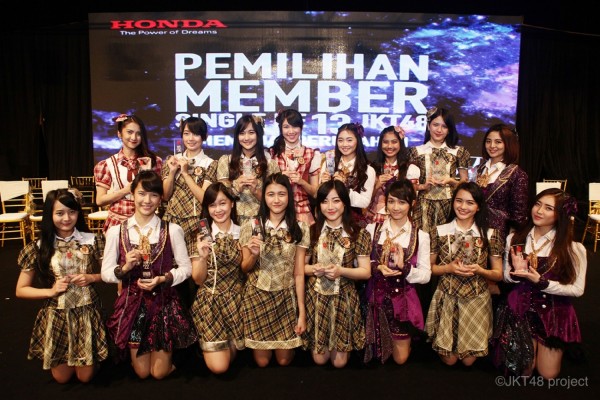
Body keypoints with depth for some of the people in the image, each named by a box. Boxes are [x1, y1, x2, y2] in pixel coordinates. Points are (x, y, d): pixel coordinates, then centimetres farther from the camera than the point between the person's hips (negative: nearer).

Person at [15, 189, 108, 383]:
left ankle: (90, 359, 39)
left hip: (87, 313, 0)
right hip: (56, 316, 0)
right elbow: (21, 290, -1)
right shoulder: (38, 248, -8)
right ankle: (65, 363, 43)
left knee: (85, 376, 7)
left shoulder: (91, 241, -6)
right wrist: (51, 291, -15)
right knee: (62, 377, 11)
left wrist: (91, 278, -14)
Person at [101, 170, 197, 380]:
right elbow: (105, 273, -2)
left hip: (164, 303, -1)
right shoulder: (116, 231, -4)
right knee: (142, 372, 11)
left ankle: (167, 354, 39)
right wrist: (125, 268, -22)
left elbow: (186, 267, -5)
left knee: (160, 372, 6)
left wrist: (162, 279, -20)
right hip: (132, 304, 1)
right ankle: (133, 354, 45)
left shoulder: (172, 230, -8)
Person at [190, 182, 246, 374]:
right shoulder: (202, 235, -6)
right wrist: (203, 256, -25)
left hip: (236, 300, 2)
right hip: (210, 301, -2)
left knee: (230, 356, 3)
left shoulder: (242, 233, -2)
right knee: (218, 366, -5)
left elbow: (246, 270, 7)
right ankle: (207, 347, 25)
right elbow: (198, 280, -6)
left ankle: (229, 348, 35)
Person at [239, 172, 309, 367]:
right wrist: (253, 255, -23)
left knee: (284, 360, 8)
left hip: (286, 297, 1)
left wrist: (302, 312, -5)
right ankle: (257, 346, 40)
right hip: (257, 296, 0)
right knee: (262, 361, 8)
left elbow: (299, 273, -4)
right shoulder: (251, 226, -7)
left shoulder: (300, 229, -5)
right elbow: (245, 268, 0)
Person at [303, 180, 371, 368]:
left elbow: (366, 272, -5)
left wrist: (340, 270, -22)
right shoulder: (312, 231, -2)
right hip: (316, 297, 1)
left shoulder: (358, 233, -6)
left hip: (344, 299, -1)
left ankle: (340, 348, 39)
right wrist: (314, 269, -18)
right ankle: (324, 348, 41)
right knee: (319, 358, 8)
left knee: (339, 361, 6)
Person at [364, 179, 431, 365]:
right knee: (375, 352, 13)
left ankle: (405, 340, 44)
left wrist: (404, 267, -24)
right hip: (376, 296, 1)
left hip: (403, 299, 0)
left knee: (400, 358, 12)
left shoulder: (421, 236, -6)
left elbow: (425, 275, -7)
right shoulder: (372, 229, -4)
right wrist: (377, 267, -20)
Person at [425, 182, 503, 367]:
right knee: (449, 360, 5)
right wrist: (448, 268, -16)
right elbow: (428, 267, 2)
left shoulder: (490, 235, -4)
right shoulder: (440, 232, -5)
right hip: (447, 298, 0)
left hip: (477, 299, 1)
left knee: (469, 360, 7)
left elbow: (498, 275, 1)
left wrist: (479, 270, -18)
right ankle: (442, 346, 37)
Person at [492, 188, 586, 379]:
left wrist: (541, 282, -22)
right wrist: (516, 273, -17)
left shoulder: (574, 249, -11)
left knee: (548, 374, 6)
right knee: (523, 369, 0)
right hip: (521, 308, 2)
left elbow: (577, 289, -11)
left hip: (554, 312, -1)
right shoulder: (514, 239, -3)